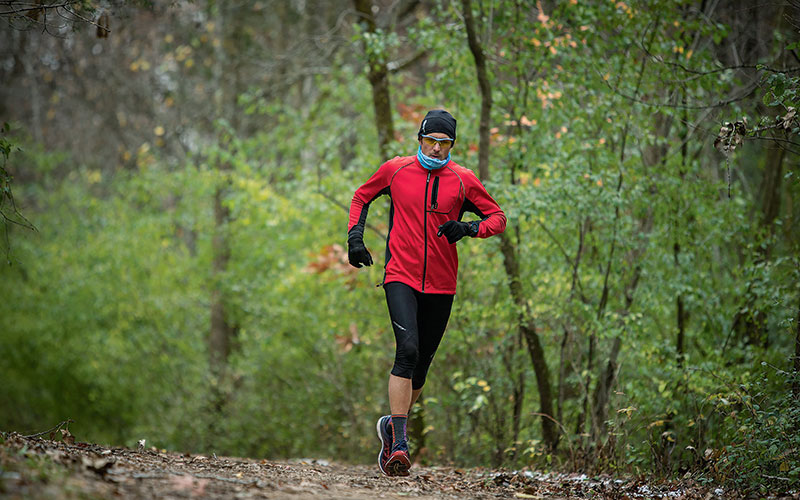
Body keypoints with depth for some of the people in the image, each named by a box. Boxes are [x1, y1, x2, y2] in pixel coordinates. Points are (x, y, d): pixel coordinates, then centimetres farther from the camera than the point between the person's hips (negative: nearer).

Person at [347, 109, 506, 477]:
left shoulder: (463, 180, 2)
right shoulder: (395, 170, 2)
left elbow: (498, 217, 8)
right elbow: (362, 197, 19)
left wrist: (468, 228, -12)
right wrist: (355, 236, 5)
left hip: (441, 285, 2)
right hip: (401, 277, -2)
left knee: (421, 364, 8)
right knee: (408, 350, -21)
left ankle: (393, 425, 33)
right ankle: (398, 444, -23)